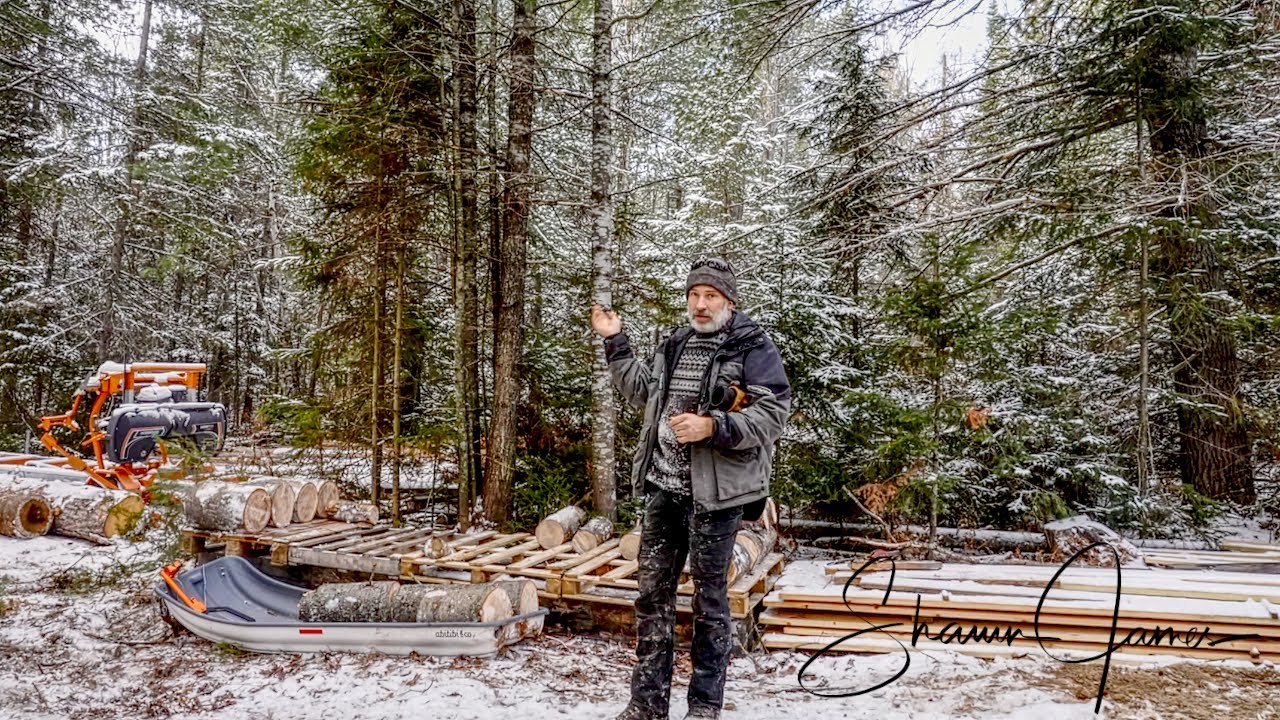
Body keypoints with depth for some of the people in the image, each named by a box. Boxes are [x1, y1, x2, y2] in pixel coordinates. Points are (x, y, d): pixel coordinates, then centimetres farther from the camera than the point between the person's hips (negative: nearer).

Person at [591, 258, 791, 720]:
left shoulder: (754, 348, -5)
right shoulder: (675, 345, 15)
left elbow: (771, 414, -13)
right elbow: (642, 391, 29)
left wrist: (712, 427, -23)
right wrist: (615, 343, 25)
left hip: (715, 491, -6)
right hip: (664, 488, 6)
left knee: (709, 596, 4)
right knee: (653, 592, 10)